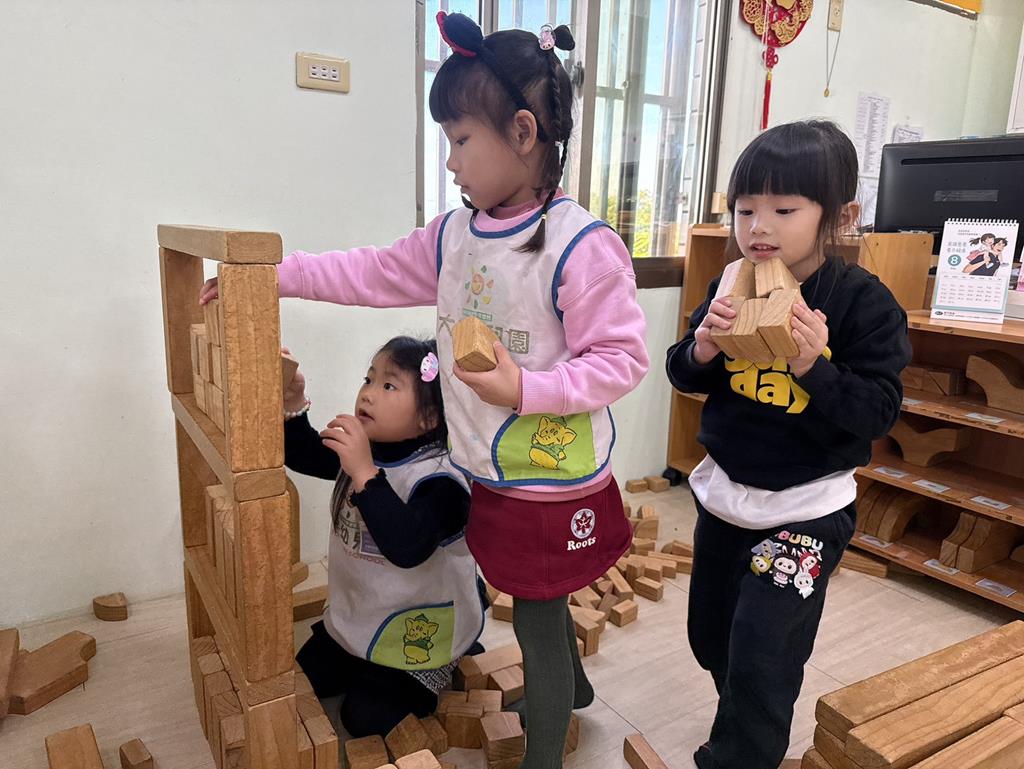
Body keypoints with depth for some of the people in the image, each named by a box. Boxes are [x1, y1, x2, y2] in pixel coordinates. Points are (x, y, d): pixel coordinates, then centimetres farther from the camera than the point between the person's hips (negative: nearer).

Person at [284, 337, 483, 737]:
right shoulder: (364, 449, -7)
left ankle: (434, 674, 20)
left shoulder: (440, 478, -33)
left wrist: (364, 473, -52)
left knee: (364, 719, -1)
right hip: (353, 615, 8)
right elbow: (302, 455, 2)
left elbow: (407, 547, -47)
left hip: (415, 633, -8)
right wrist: (293, 403, -17)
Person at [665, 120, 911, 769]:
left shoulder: (864, 303, -16)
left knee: (761, 658, 1)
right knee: (711, 636, 21)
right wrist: (700, 350, -20)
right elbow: (684, 377, 2)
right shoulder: (734, 288, -4)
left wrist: (815, 368, -33)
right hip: (723, 491, 6)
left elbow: (878, 412, -16)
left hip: (805, 508, -5)